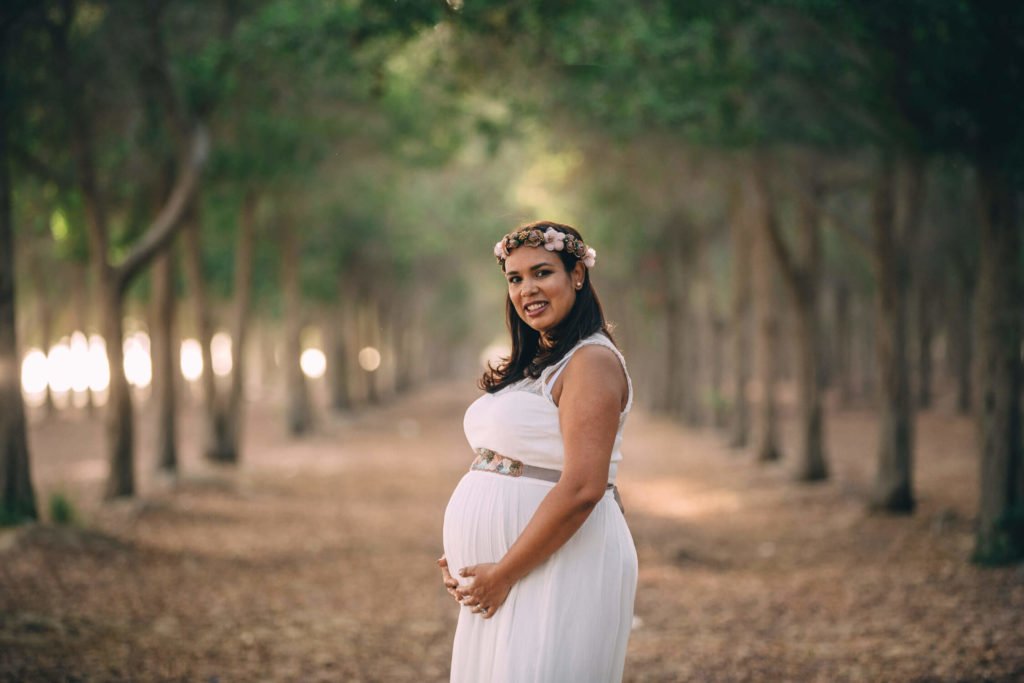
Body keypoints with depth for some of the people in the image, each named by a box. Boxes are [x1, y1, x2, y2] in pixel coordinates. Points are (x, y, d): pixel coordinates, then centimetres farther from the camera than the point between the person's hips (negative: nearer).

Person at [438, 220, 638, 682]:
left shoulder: (591, 362, -13)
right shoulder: (532, 364, 16)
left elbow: (581, 489, -22)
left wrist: (503, 574, -18)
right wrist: (460, 555, 6)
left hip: (559, 568, -9)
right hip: (499, 571, 9)